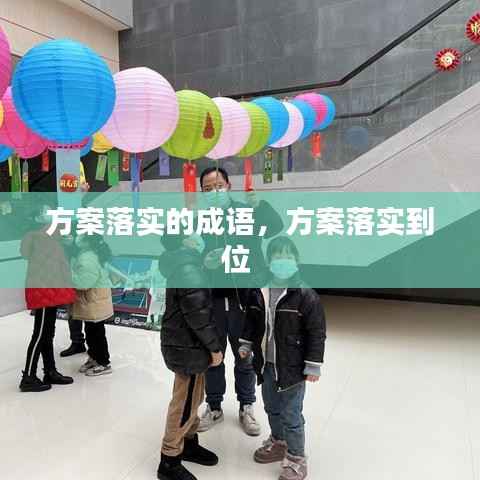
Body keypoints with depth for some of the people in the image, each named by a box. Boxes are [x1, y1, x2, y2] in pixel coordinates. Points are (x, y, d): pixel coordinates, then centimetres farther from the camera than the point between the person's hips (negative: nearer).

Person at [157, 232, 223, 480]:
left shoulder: (180, 264, 7)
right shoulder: (188, 268, -24)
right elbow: (198, 314, -24)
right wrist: (215, 347, -14)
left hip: (182, 343, 10)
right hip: (188, 348, -10)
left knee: (192, 399, 23)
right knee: (184, 406, 6)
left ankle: (189, 444, 41)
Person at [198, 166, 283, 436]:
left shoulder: (246, 212, -4)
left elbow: (276, 226, -19)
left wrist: (259, 205, -34)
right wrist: (203, 262, -21)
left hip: (244, 296, -1)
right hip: (212, 297, 1)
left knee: (245, 356, 14)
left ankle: (247, 407, 34)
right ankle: (214, 407, 35)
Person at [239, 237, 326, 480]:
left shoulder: (305, 294, -18)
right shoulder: (258, 290, -3)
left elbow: (317, 332, -14)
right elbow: (251, 320, 13)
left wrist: (313, 365, -13)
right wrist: (246, 344, 11)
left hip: (292, 366, -5)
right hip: (266, 363, 6)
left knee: (291, 415, 6)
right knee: (272, 408, 24)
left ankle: (296, 459, 28)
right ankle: (278, 443, 48)